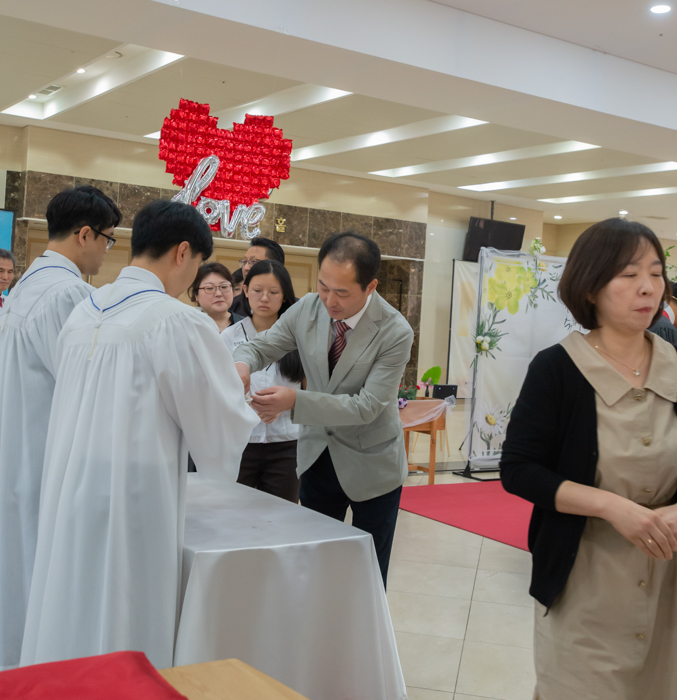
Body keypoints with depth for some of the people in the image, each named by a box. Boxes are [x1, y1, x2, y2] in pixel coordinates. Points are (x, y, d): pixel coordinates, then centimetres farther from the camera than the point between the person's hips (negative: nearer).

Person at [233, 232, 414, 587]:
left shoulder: (394, 332, -23)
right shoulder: (308, 309, -9)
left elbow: (366, 407, -25)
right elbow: (261, 346, -2)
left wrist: (295, 401, -36)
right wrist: (242, 364, -28)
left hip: (370, 465, -4)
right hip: (318, 457, 4)